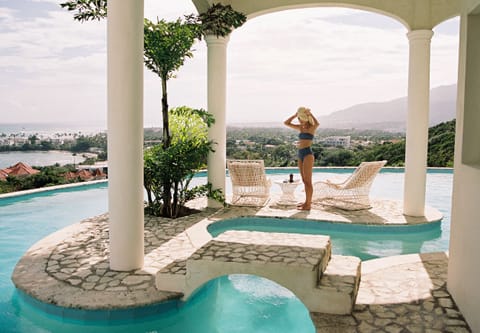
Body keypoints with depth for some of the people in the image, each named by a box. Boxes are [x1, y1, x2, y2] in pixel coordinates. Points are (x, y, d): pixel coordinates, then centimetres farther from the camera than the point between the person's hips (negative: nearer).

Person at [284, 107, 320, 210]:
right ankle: (307, 201, 22)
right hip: (300, 154, 8)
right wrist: (295, 115, 7)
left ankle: (308, 204, 1)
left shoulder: (312, 127, -5)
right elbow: (286, 123, 16)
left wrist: (310, 114, -16)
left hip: (308, 154, -8)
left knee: (308, 181, -4)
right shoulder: (301, 127, 15)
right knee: (304, 180, 13)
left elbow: (317, 124, -29)